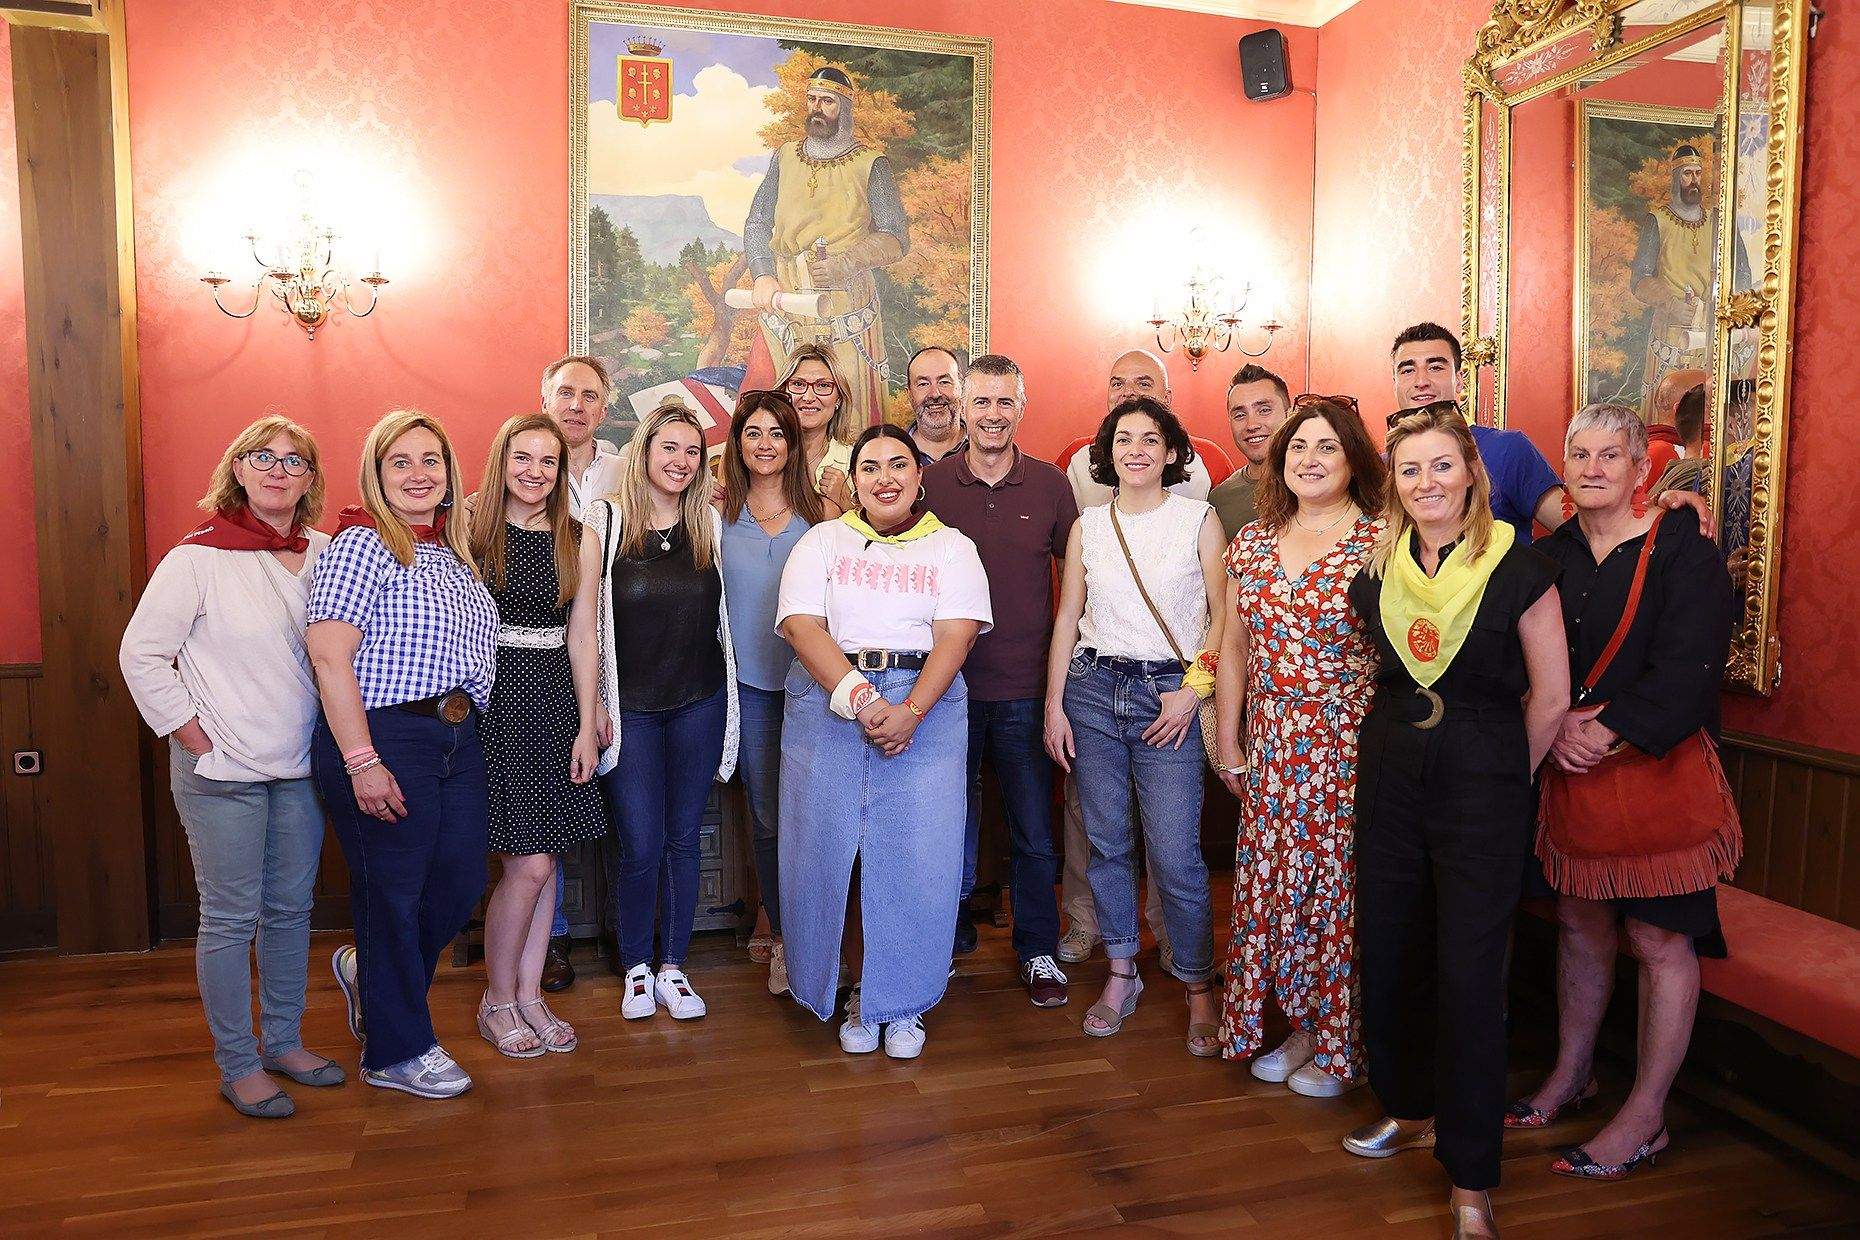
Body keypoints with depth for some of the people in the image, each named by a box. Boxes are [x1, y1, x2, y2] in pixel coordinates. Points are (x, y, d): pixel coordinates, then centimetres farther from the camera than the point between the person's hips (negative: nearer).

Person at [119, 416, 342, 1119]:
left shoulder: (324, 553, 3)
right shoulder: (199, 557, -9)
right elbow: (141, 653, -6)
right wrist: (191, 734, -9)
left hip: (301, 767, 5)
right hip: (222, 771, -4)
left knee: (291, 908, 13)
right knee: (230, 919, 3)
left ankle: (284, 1041, 28)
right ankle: (237, 1067, 16)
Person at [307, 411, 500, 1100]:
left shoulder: (456, 555, 15)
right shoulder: (363, 545, -9)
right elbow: (328, 654, -17)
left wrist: (466, 724, 12)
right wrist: (362, 761, -21)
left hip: (457, 742, 8)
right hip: (386, 740, -8)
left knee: (461, 882, 11)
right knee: (392, 892, 4)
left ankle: (368, 971, 39)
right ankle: (398, 1050, 22)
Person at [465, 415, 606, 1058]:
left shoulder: (575, 538, 8)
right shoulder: (472, 526, -2)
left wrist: (588, 727, 4)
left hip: (552, 698, 4)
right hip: (492, 697, -4)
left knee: (543, 859, 7)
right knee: (530, 863, -5)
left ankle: (528, 995, 22)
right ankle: (497, 1001, 15)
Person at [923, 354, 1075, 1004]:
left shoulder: (1051, 485, 1)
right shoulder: (931, 483, 0)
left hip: (1026, 688, 0)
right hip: (950, 682, 0)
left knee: (1034, 832, 9)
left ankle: (1038, 950, 27)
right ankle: (951, 939, 33)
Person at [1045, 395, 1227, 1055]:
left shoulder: (1198, 518, 2)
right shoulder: (1088, 525, 9)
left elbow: (1222, 616, 0)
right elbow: (1067, 619, 9)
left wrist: (1193, 691, -9)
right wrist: (1054, 704, 4)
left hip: (1168, 695, -3)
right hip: (1091, 688, 3)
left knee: (1175, 856, -5)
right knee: (1106, 843, 9)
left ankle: (1199, 988, 13)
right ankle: (1121, 973, 25)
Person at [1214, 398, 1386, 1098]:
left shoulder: (1381, 541, -6)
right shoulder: (1252, 542, 9)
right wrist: (1230, 746, 11)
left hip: (1353, 745, -4)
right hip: (1271, 746, 5)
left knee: (1339, 883, 3)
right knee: (1271, 884, 9)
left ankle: (1341, 1045, 22)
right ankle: (1298, 1028, 28)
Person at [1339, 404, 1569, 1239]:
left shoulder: (1518, 570, -9)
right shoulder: (1376, 574, 3)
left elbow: (1550, 697, -4)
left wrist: (1498, 779, 3)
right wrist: (1401, 752, 13)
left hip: (1483, 788, -4)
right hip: (1389, 778, 4)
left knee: (1467, 974, -1)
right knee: (1387, 952, 12)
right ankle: (1410, 1109, 35)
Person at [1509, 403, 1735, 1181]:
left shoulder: (1684, 553, -8)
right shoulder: (1547, 555, 8)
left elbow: (1684, 670, -17)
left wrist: (1605, 733, -20)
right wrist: (1556, 728, -13)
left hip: (1656, 767, -5)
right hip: (1567, 766, 5)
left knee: (1658, 938, 2)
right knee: (1580, 921, 15)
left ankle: (1646, 1116, 14)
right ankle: (1572, 1072, 32)